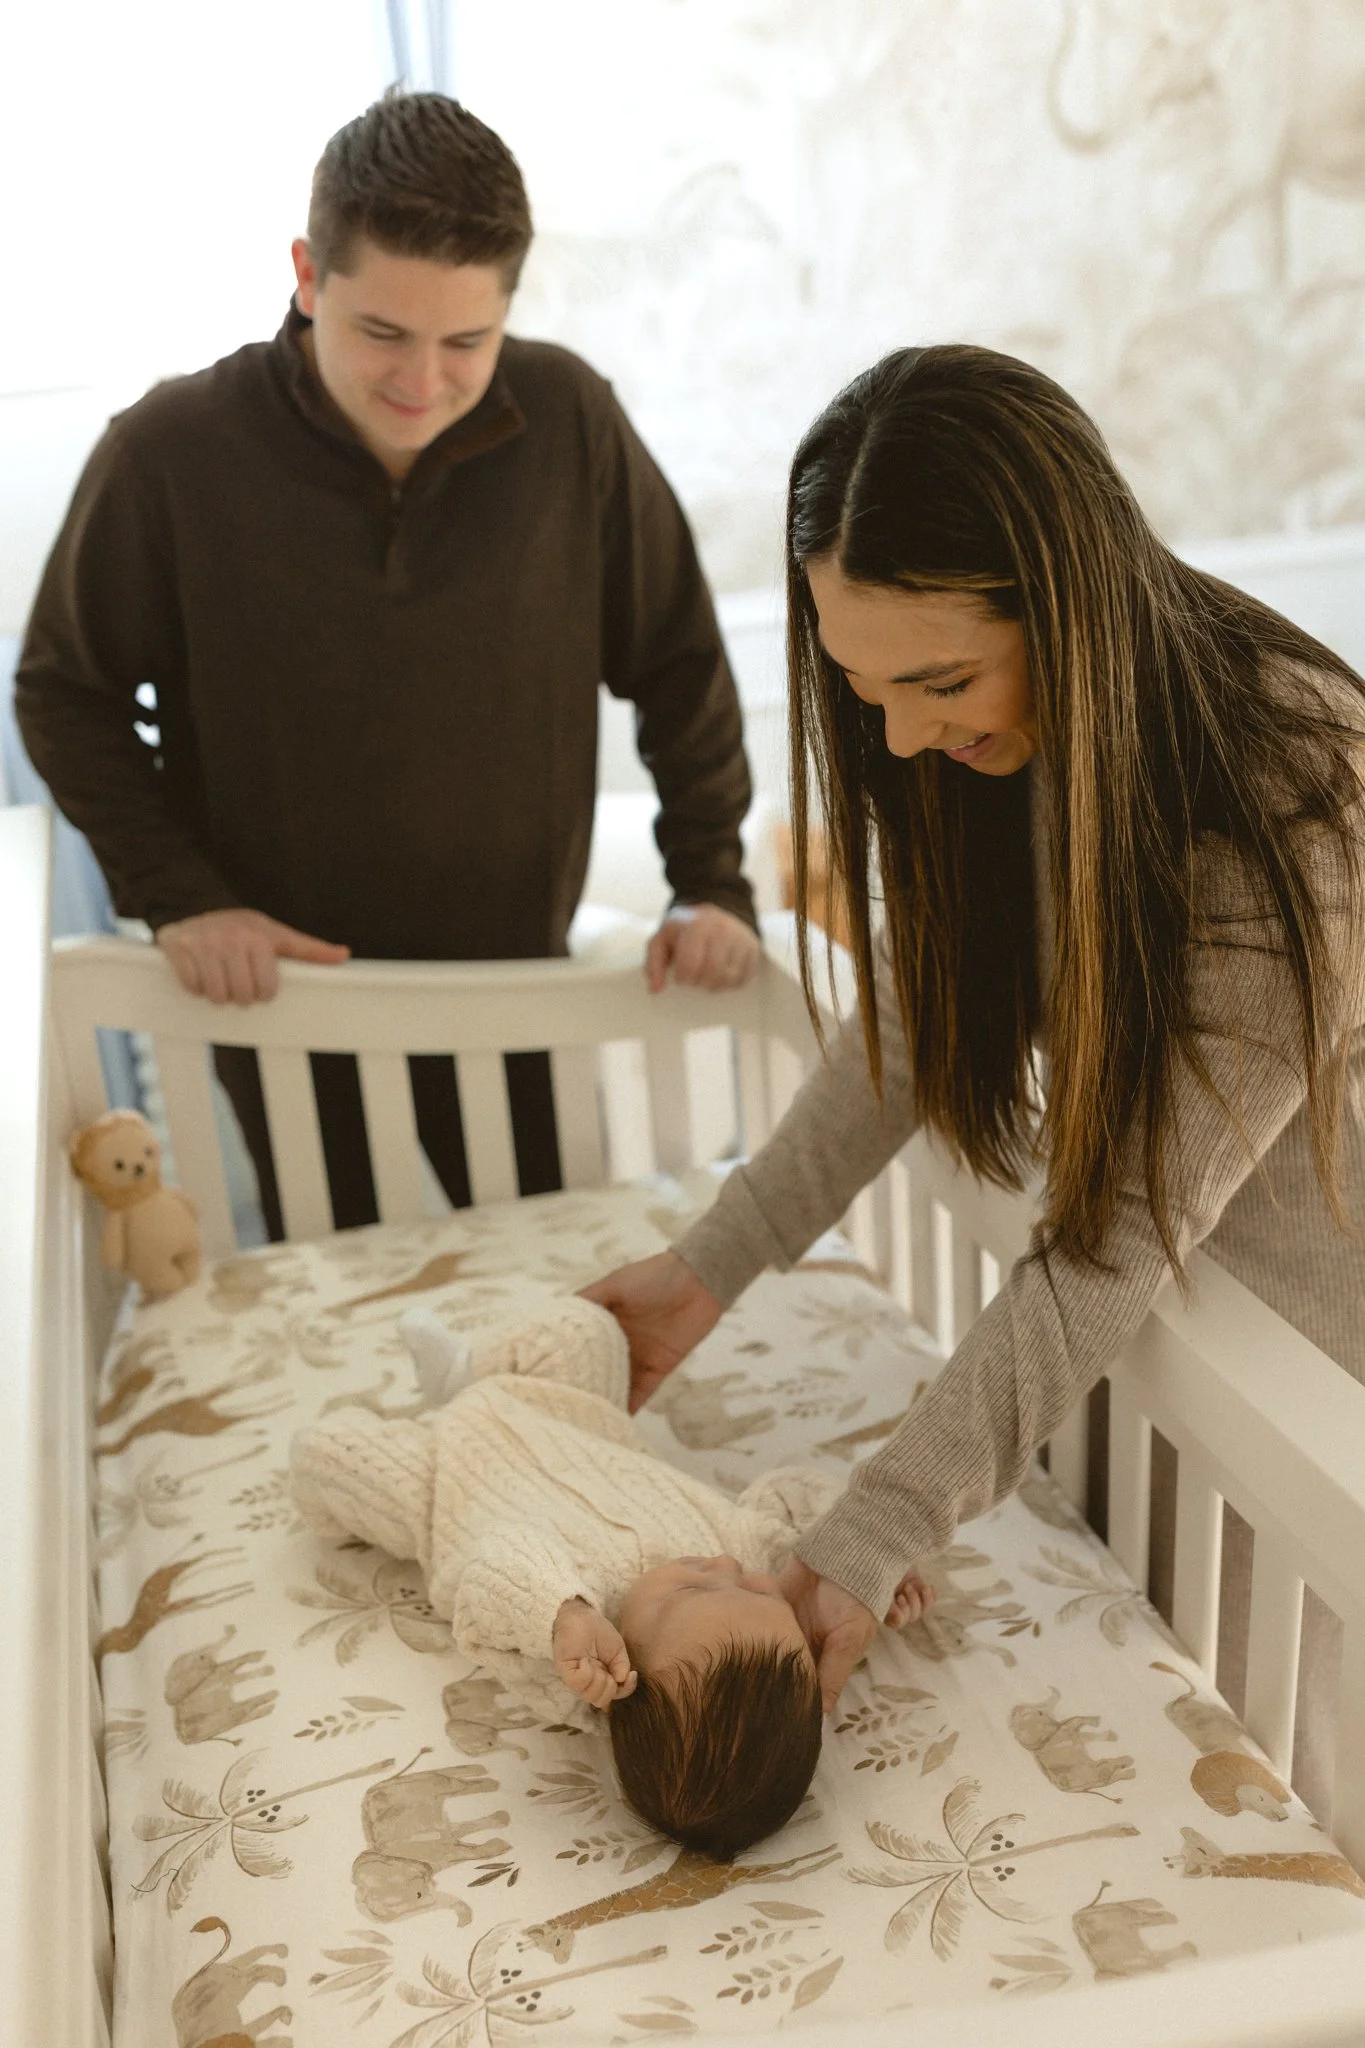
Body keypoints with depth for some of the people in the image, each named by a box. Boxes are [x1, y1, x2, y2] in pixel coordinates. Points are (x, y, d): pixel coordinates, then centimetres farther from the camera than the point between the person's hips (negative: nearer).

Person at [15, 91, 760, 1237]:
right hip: (282, 984, -1)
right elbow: (68, 695, -4)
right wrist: (173, 892, -14)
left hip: (516, 975, 1)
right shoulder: (169, 453, -17)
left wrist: (711, 881, -4)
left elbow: (677, 660, -1)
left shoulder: (570, 420, -13)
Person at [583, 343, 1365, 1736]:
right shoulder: (993, 738, -13)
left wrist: (866, 1545, -31)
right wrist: (709, 1267, -8)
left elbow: (1120, 1235, -32)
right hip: (1158, 1305, 5)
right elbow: (912, 1022, -4)